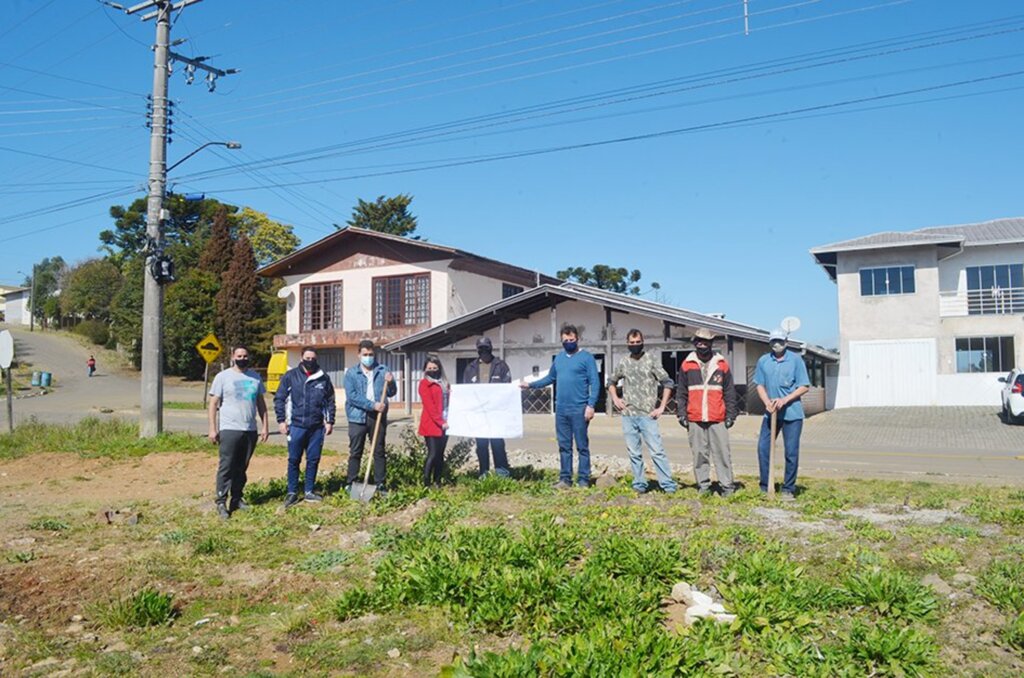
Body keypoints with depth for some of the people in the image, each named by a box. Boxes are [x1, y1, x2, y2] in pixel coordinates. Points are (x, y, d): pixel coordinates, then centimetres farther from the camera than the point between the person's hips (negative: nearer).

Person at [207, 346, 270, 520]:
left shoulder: (255, 377, 12)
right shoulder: (223, 377, 0)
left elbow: (261, 403, 16)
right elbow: (213, 404, -2)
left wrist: (265, 426, 9)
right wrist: (213, 429, -8)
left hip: (250, 430, 4)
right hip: (229, 429, -4)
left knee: (242, 467, 10)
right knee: (226, 467, -5)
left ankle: (237, 499, 18)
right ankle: (221, 502, -1)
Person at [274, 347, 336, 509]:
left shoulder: (323, 378, 5)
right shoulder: (291, 376, 0)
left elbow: (330, 401, 11)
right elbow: (279, 399, 2)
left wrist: (330, 421, 4)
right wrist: (281, 420, -4)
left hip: (317, 427, 2)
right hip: (297, 426, -2)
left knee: (313, 460, 8)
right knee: (294, 460, 3)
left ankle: (309, 491, 19)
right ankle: (292, 493, 13)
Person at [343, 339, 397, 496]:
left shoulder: (382, 371, 7)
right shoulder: (351, 373, 0)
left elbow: (391, 393, 8)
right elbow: (352, 396, -11)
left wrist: (390, 382, -14)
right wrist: (372, 405, -19)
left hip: (378, 417, 2)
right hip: (358, 417, -2)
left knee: (379, 452, 7)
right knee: (355, 452, 5)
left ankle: (380, 484, 13)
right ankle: (351, 484, 13)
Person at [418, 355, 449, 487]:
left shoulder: (444, 383, 18)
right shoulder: (424, 383, -2)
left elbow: (448, 402, 16)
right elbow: (429, 406, -10)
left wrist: (447, 420, 0)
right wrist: (441, 422, -14)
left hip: (444, 425, 6)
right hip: (431, 425, -6)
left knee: (440, 455, 7)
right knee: (433, 454, -10)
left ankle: (437, 482, 12)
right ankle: (426, 484, -7)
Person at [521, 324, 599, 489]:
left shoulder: (586, 358, -4)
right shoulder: (558, 358, 14)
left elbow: (594, 383, -9)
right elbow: (550, 378, 24)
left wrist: (591, 405, -17)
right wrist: (531, 385, 16)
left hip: (579, 410, -6)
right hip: (561, 410, 6)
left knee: (582, 446, 0)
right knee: (564, 446, 9)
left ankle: (583, 480, 5)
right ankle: (565, 479, 16)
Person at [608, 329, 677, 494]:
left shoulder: (651, 360, -1)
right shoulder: (623, 363, 10)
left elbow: (667, 383, -1)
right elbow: (611, 382, 24)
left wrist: (661, 407, -5)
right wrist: (615, 398, 8)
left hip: (647, 415, -4)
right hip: (628, 415, 4)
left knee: (656, 451, -7)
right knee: (634, 453, 8)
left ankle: (668, 485, -1)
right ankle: (639, 485, 17)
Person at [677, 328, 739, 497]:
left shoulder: (722, 364, 6)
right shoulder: (687, 365, 6)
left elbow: (730, 392, 8)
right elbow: (681, 393, 9)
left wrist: (730, 414, 3)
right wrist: (682, 414, 4)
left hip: (718, 419, -1)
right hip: (695, 419, 1)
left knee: (722, 453, 0)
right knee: (699, 454, 6)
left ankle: (727, 485, 9)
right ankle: (703, 485, 15)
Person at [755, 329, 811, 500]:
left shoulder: (796, 360, -2)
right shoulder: (763, 361, 6)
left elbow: (804, 386, -3)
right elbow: (760, 385, 10)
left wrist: (785, 400, -14)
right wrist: (767, 402, -9)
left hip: (792, 413, -3)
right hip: (770, 413, 3)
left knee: (791, 452, 0)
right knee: (763, 448, 2)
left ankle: (788, 489, 11)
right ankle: (764, 488, 14)